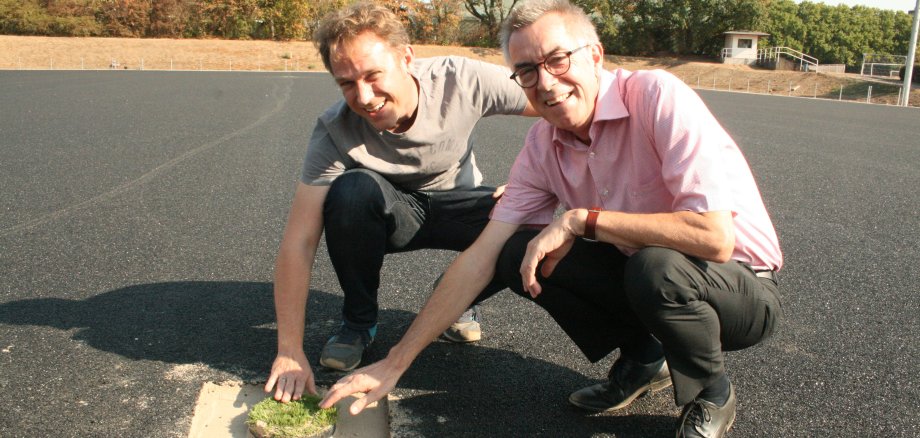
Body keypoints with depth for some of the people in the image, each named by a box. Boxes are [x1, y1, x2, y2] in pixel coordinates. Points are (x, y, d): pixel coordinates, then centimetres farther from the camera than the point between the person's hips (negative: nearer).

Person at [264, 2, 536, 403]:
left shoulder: (462, 81, -27)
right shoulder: (335, 133, -27)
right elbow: (298, 241, -28)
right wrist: (290, 351, -33)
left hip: (458, 203, 1)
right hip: (390, 214, 0)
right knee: (353, 189, -35)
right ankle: (358, 320, -8)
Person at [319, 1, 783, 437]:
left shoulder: (657, 96, -24)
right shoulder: (542, 145, -6)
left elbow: (714, 237, -34)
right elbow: (480, 258, -7)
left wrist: (579, 219, -27)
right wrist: (395, 363, -9)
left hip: (744, 288, -5)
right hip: (644, 277, 5)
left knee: (657, 267, -37)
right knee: (517, 254, -10)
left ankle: (711, 395, -3)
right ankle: (642, 359, 9)